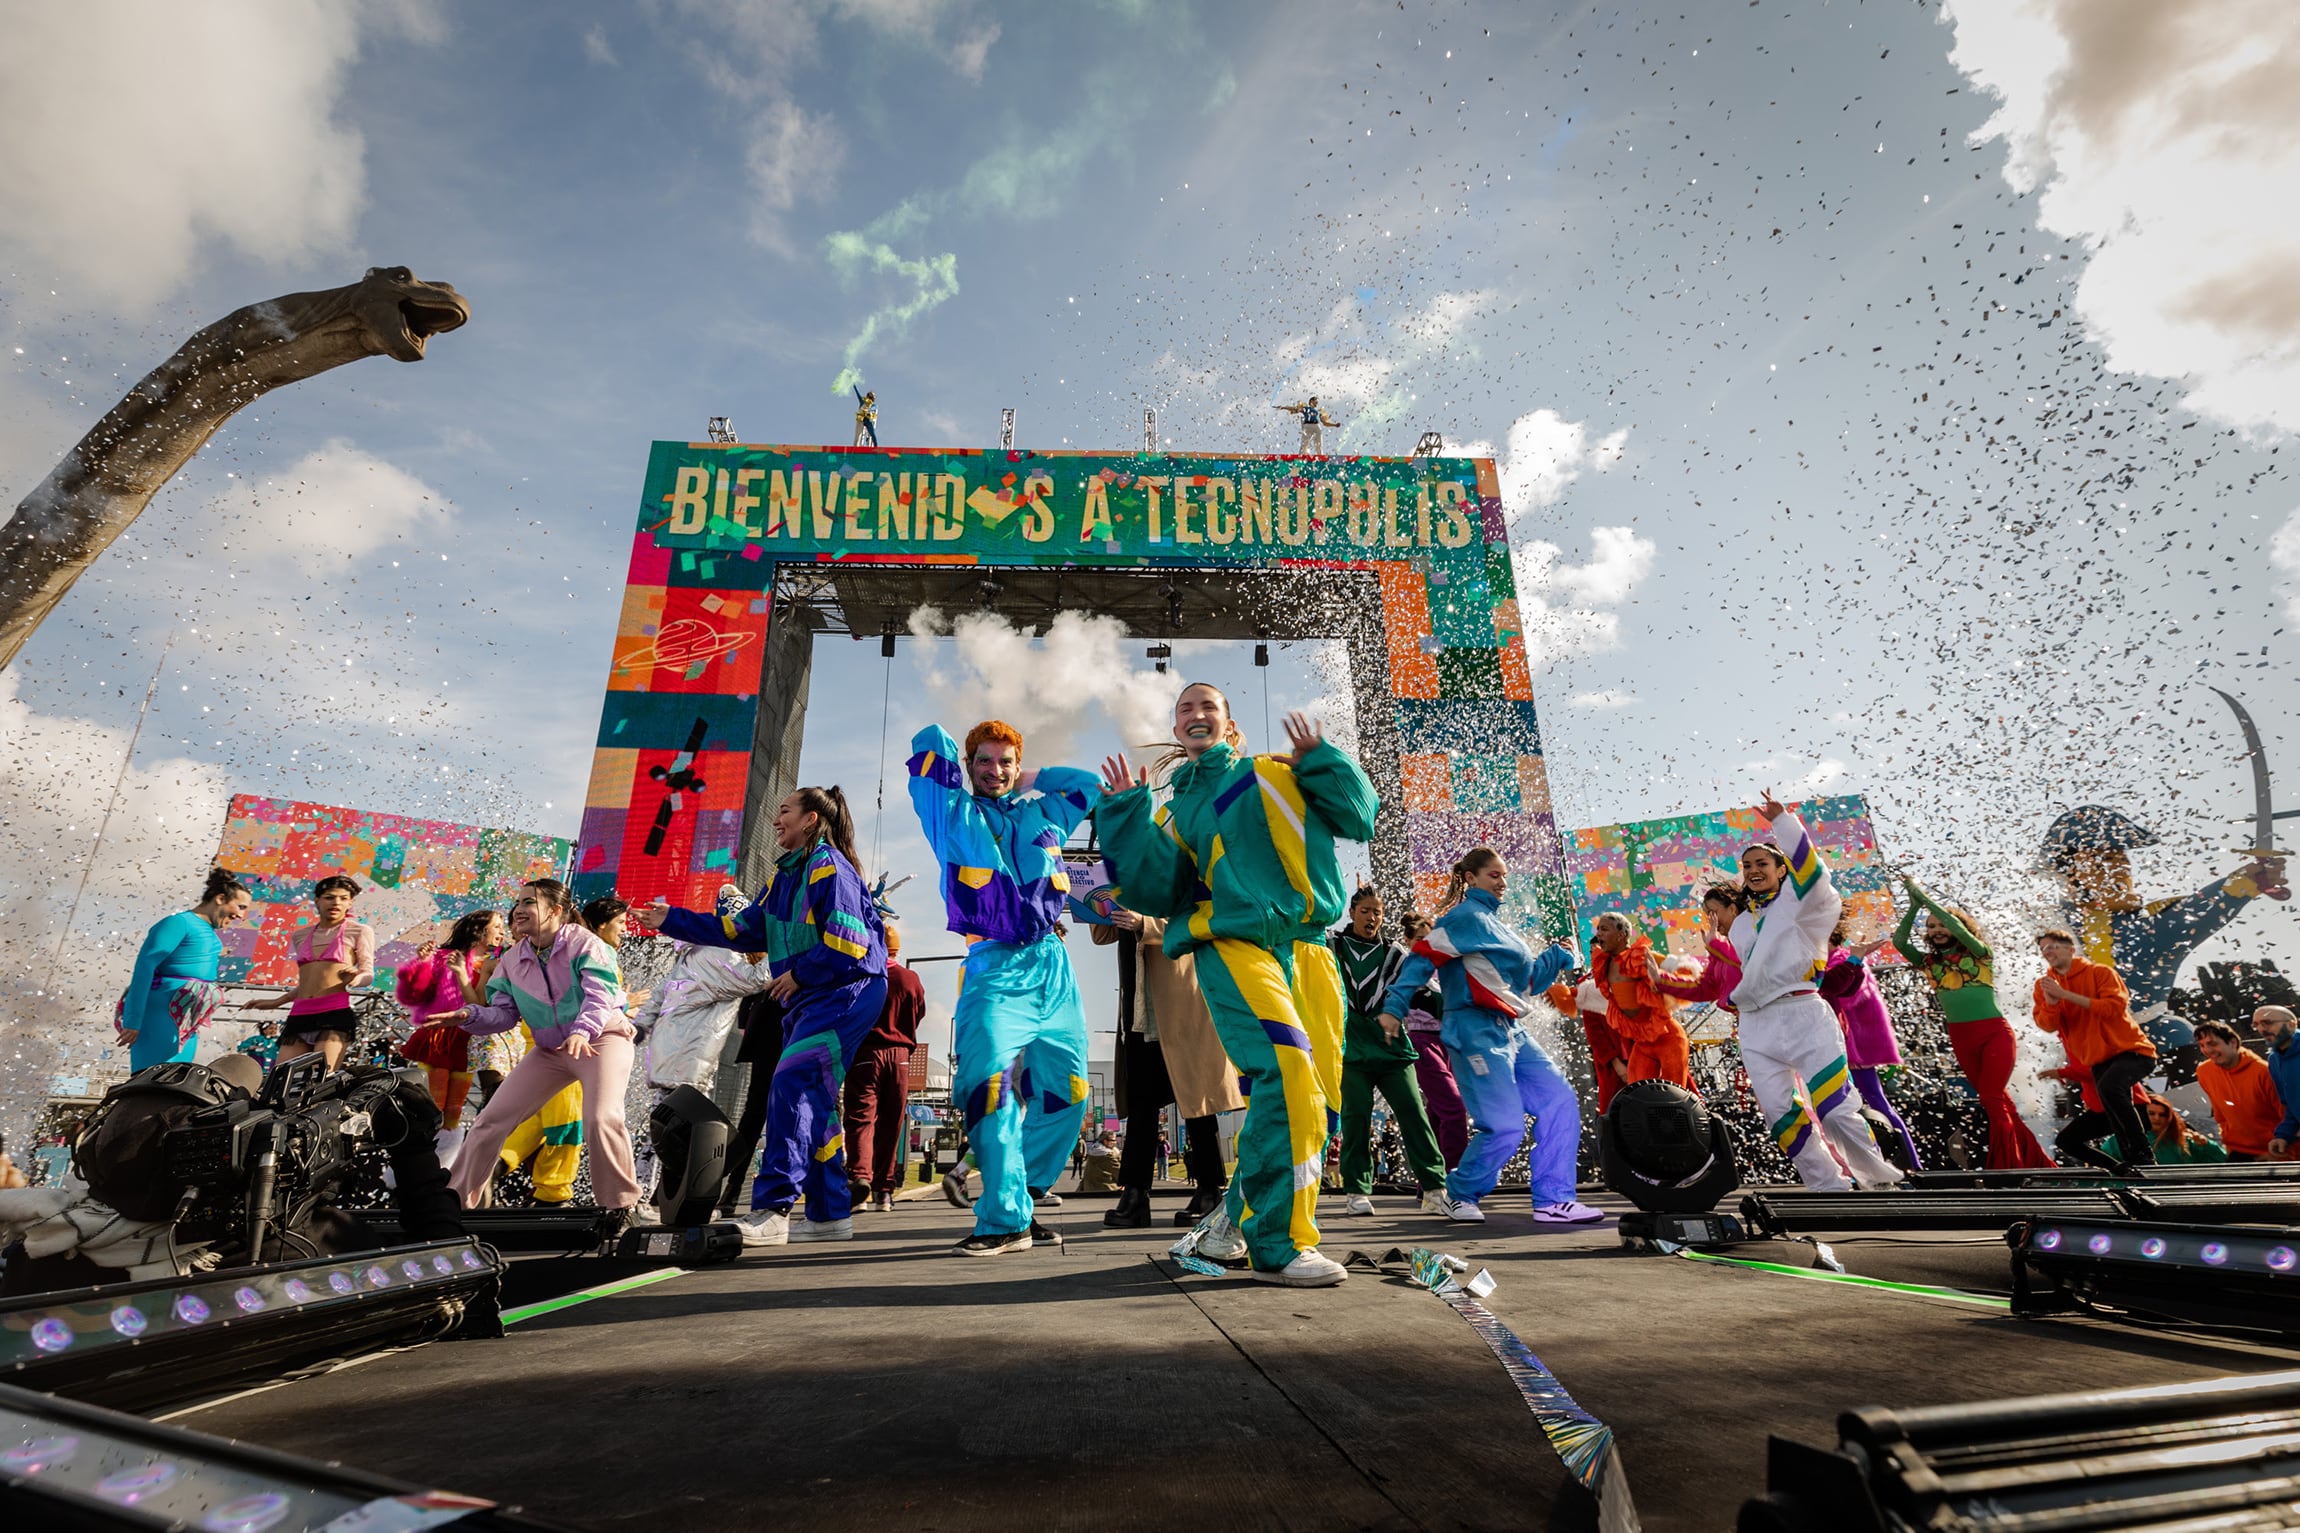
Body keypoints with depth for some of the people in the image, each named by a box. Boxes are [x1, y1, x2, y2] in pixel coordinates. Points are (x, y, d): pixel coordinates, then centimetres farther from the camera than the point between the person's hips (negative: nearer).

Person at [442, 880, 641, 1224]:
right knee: (491, 1119, 3)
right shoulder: (512, 959, 4)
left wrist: (581, 1031, -44)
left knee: (601, 1119, -26)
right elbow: (505, 1013, 5)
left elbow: (601, 994, -27)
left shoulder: (582, 943, -16)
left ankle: (620, 1205, -8)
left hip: (601, 1040, -7)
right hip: (549, 1050, 7)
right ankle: (457, 1199, 23)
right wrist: (470, 1016, -15)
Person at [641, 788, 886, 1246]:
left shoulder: (829, 867, -14)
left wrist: (798, 974, -10)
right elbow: (746, 930, 18)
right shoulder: (784, 874, 16)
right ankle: (830, 1213, 17)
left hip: (847, 991, -10)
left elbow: (848, 943, -19)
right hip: (808, 1000, 10)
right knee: (812, 1100, 9)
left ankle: (773, 1210, -13)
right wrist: (674, 921, 18)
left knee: (791, 1086, -16)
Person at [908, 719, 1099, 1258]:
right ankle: (1005, 1220, -9)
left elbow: (1091, 784, 28)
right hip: (995, 968, -4)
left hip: (1054, 967, 4)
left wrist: (1027, 779, 23)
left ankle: (1016, 1199, 19)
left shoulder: (1042, 813, 18)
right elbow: (930, 740, 5)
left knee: (1065, 1091, 3)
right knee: (989, 1083, -20)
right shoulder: (953, 815, 10)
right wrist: (967, 781, 19)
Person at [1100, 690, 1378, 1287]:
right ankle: (1279, 1244, -10)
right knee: (1286, 1075, -24)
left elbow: (1358, 818, 12)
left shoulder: (1276, 774, 18)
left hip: (1307, 949, 4)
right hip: (1235, 946, -3)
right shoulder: (1172, 812, 17)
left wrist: (1320, 760, 3)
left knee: (1317, 1098, 4)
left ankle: (1238, 1215, 24)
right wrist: (1127, 813, 1)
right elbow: (1155, 891, 3)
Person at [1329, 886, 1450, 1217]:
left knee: (1414, 1114, -5)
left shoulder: (1394, 954, 13)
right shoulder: (1332, 948, 9)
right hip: (1352, 1050, -1)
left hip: (1392, 1049, 2)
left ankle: (1435, 1189, 0)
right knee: (1356, 1118, -3)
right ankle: (1357, 1192, 8)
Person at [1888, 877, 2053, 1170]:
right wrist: (1914, 906, -7)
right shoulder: (1929, 962, 8)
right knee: (1999, 1102, 9)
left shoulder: (1980, 954, 0)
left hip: (1995, 1033, -4)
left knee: (1991, 1099, -13)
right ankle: (2035, 1162, 20)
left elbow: (1958, 927, -17)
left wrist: (1925, 898, -15)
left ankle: (2007, 1167, -6)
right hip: (1961, 1039, 4)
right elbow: (1899, 941, -4)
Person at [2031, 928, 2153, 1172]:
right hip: (2099, 1061, 6)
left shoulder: (2099, 972, -4)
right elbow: (2048, 1025, -5)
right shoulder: (2044, 985, 7)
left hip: (2131, 1051, -6)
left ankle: (2143, 1154, -23)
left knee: (2108, 1086, -36)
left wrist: (2066, 994, -23)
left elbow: (2115, 1006, -19)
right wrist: (2051, 1003, -25)